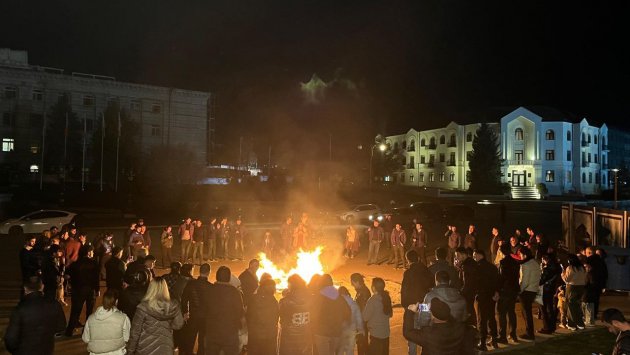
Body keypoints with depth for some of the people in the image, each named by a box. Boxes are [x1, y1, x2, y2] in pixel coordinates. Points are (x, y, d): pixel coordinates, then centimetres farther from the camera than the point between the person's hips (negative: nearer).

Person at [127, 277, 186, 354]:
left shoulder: (143, 307, -16)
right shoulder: (173, 306, -11)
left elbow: (135, 331, -8)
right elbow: (178, 325, 0)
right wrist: (183, 318, 22)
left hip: (145, 349, -2)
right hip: (165, 349, 2)